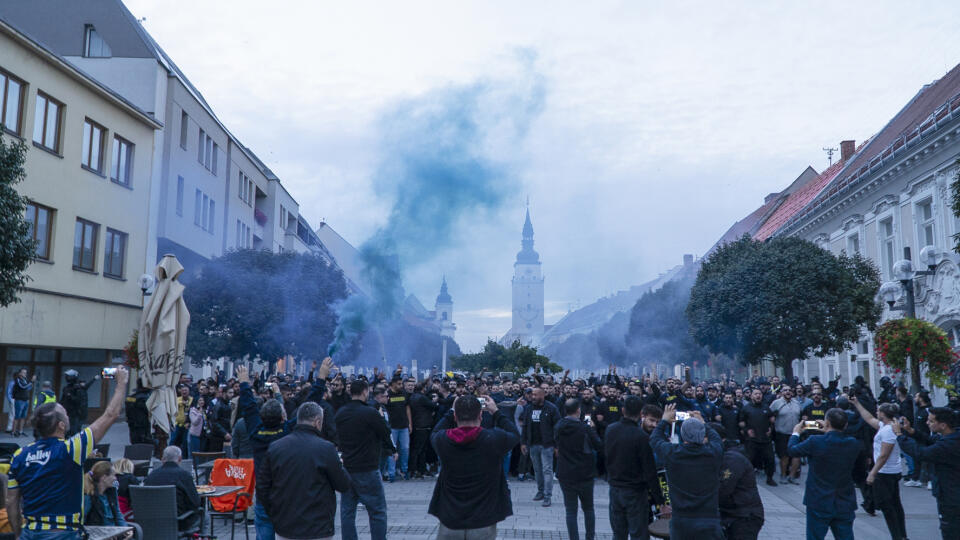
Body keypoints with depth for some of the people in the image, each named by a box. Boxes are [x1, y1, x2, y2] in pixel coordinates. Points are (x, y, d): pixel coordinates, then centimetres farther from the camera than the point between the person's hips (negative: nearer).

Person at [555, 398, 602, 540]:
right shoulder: (585, 428, -15)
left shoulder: (559, 427, -4)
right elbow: (599, 446, -6)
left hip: (565, 474, 2)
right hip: (585, 474, -2)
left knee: (571, 510, 7)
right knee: (588, 508, 17)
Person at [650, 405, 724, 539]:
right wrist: (702, 423, 28)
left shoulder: (672, 453, -12)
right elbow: (716, 438, 14)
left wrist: (665, 421, 26)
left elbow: (655, 438, 10)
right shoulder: (713, 452, -12)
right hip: (709, 522, 0)